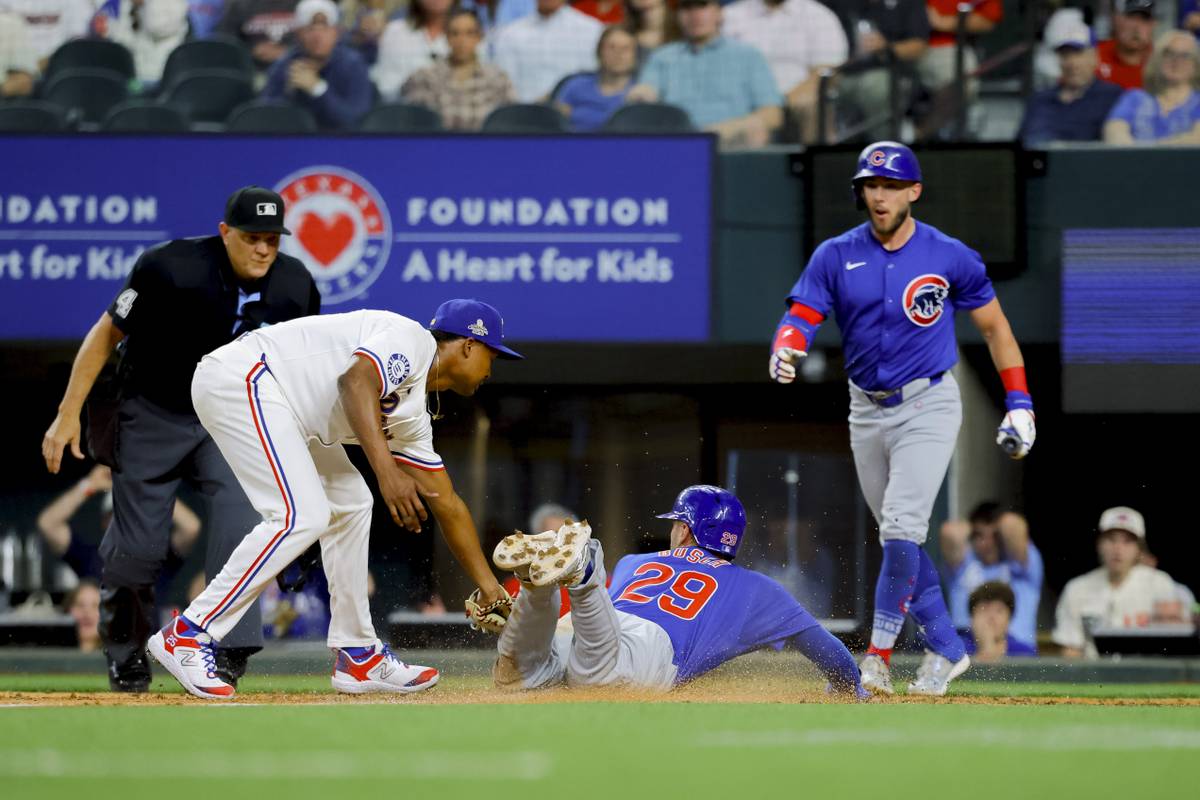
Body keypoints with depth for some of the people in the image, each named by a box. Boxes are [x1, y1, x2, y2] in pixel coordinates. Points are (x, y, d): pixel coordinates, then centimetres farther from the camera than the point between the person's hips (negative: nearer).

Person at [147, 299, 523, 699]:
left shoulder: (413, 417, 19)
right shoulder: (412, 339, -7)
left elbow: (446, 504, 25)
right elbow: (355, 380, -27)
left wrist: (490, 588, 26)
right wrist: (386, 470, -36)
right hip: (240, 376, -11)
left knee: (349, 504, 15)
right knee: (302, 516, -19)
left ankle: (359, 658, 18)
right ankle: (187, 635, -16)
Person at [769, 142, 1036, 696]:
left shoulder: (949, 257, -6)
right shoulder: (836, 256, -1)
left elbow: (994, 326, 3)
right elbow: (801, 316, -10)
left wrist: (1019, 403, -2)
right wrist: (785, 352, -34)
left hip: (928, 406, -4)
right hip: (867, 412, 4)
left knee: (901, 529, -17)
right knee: (899, 542, 10)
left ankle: (877, 654, -11)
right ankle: (946, 649, 22)